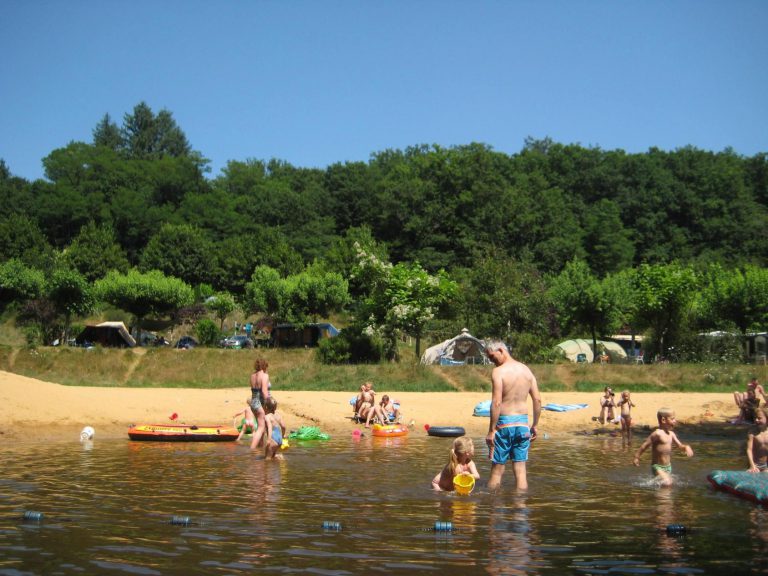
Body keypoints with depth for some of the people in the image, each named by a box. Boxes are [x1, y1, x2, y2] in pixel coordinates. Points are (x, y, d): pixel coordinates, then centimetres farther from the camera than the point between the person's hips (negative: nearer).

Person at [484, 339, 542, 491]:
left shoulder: (498, 372, -11)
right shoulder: (526, 370, 7)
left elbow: (496, 403, -17)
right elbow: (537, 400, 7)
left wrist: (491, 431, -13)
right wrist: (535, 425, 15)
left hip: (504, 423, -5)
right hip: (523, 423, 5)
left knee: (497, 469, 5)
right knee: (521, 470, 9)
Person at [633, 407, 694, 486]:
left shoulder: (671, 434, 7)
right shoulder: (658, 433, -17)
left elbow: (679, 445, 14)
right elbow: (645, 445, -15)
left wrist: (686, 447, -9)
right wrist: (637, 457, -15)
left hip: (668, 466, 8)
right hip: (658, 467, -8)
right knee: (667, 484, -23)